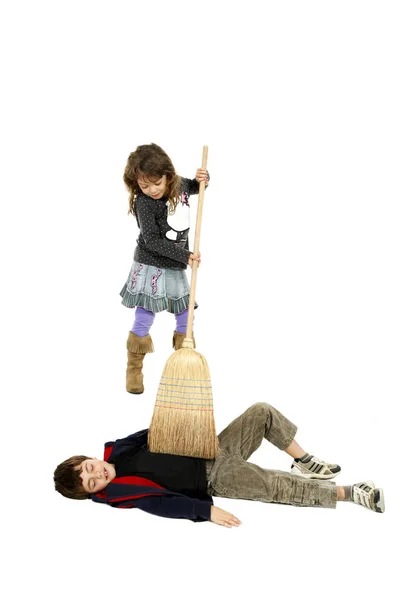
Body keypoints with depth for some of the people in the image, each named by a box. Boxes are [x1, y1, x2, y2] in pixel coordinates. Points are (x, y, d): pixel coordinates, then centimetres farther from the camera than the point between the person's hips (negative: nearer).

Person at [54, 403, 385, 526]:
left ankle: (304, 462, 10)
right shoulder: (127, 496, -14)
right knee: (280, 488, -19)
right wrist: (207, 510, -30)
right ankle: (347, 493, -6)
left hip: (212, 449, 7)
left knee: (263, 412, -5)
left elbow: (154, 432, 17)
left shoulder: (118, 451, 4)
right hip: (217, 479, -7)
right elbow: (167, 504, -23)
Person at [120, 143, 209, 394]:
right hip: (150, 267, -6)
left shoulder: (179, 186, -1)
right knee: (143, 321, -5)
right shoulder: (144, 204, -20)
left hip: (175, 267, 6)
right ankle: (134, 370, 10)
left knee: (185, 319, 11)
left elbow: (195, 187, 22)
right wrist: (184, 255, -24)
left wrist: (203, 177, -1)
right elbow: (152, 241, -21)